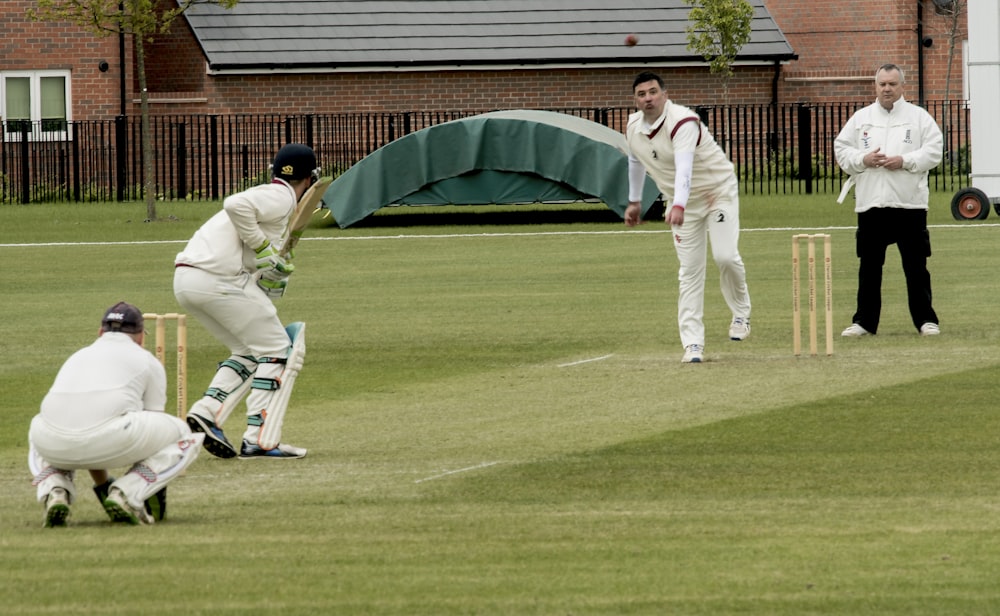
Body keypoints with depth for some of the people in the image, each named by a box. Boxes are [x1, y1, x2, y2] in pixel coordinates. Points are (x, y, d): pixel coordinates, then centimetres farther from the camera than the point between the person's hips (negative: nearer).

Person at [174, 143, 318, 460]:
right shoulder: (281, 197, -2)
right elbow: (236, 205, -23)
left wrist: (277, 272, 8)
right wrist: (264, 248, -15)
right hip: (217, 277, -9)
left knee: (250, 352, 19)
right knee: (277, 349, 0)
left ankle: (206, 413, 4)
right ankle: (259, 439, -5)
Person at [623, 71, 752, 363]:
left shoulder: (682, 122, -28)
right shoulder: (633, 127, -5)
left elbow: (684, 166, -42)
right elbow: (636, 161, 17)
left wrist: (678, 206, -55)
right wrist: (634, 201, 23)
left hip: (719, 191, -5)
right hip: (683, 201, 5)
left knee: (726, 256, -18)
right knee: (690, 272, -2)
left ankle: (741, 312, 10)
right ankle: (693, 344, -3)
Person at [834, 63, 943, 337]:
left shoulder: (918, 117, 4)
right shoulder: (861, 118, 11)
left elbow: (934, 150, -2)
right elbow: (841, 150, 10)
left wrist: (905, 161, -13)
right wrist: (863, 160, -8)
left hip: (909, 203, -2)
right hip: (870, 203, 2)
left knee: (916, 266, 1)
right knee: (869, 266, 5)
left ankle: (925, 319, 8)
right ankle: (864, 320, 12)